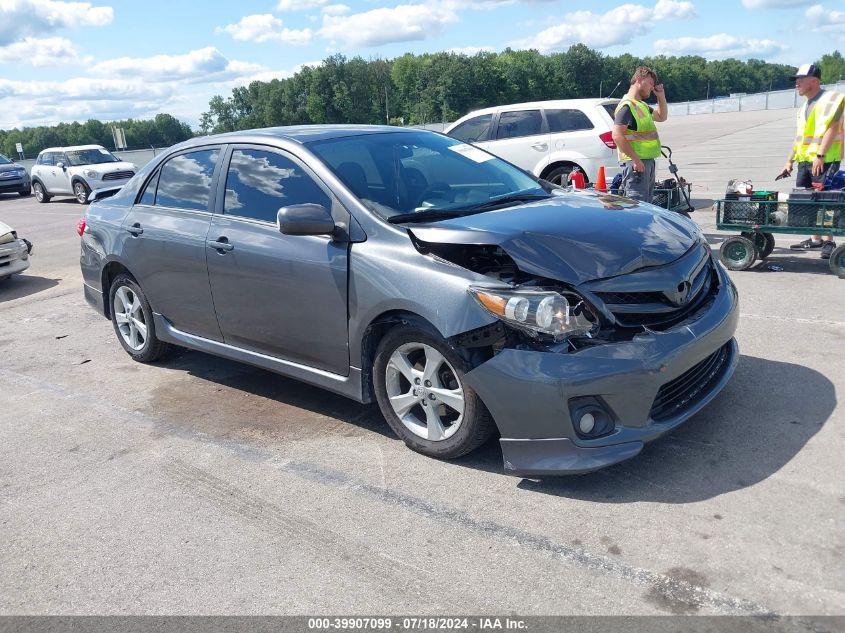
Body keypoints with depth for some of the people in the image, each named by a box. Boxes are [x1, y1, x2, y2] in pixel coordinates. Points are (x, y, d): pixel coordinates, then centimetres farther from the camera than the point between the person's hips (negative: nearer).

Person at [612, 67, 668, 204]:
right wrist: (635, 159, -25)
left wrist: (661, 96, 19)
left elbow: (661, 117, 35)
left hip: (648, 161, 10)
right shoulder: (626, 105, -12)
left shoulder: (642, 105, 20)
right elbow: (617, 135, -23)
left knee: (646, 203, 15)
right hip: (636, 162, -10)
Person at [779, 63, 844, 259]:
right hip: (805, 160, 8)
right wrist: (790, 161, 19)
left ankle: (829, 242, 0)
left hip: (825, 160, -8)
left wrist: (820, 155, -22)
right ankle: (815, 239, 15)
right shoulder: (804, 107, 18)